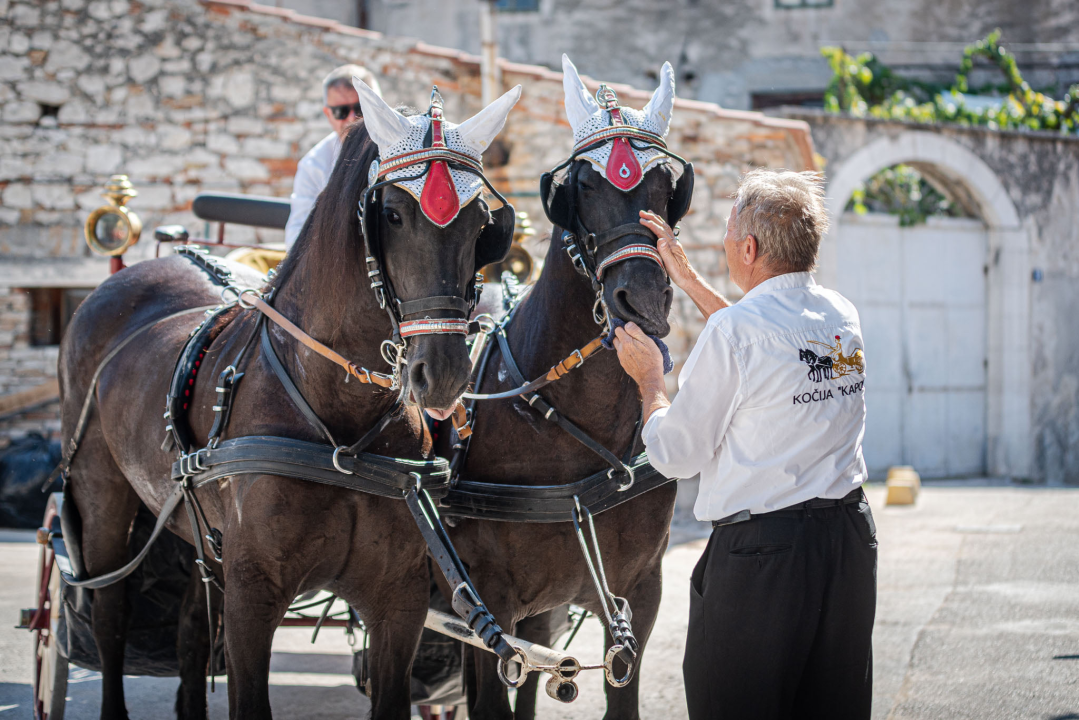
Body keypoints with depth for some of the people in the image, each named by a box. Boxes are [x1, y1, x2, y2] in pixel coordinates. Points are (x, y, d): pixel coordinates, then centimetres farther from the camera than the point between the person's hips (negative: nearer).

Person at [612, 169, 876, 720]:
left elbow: (675, 455, -7)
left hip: (760, 550, -7)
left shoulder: (732, 331, -16)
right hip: (850, 537, 7)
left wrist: (648, 377, 11)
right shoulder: (843, 316, 5)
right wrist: (689, 281, 33)